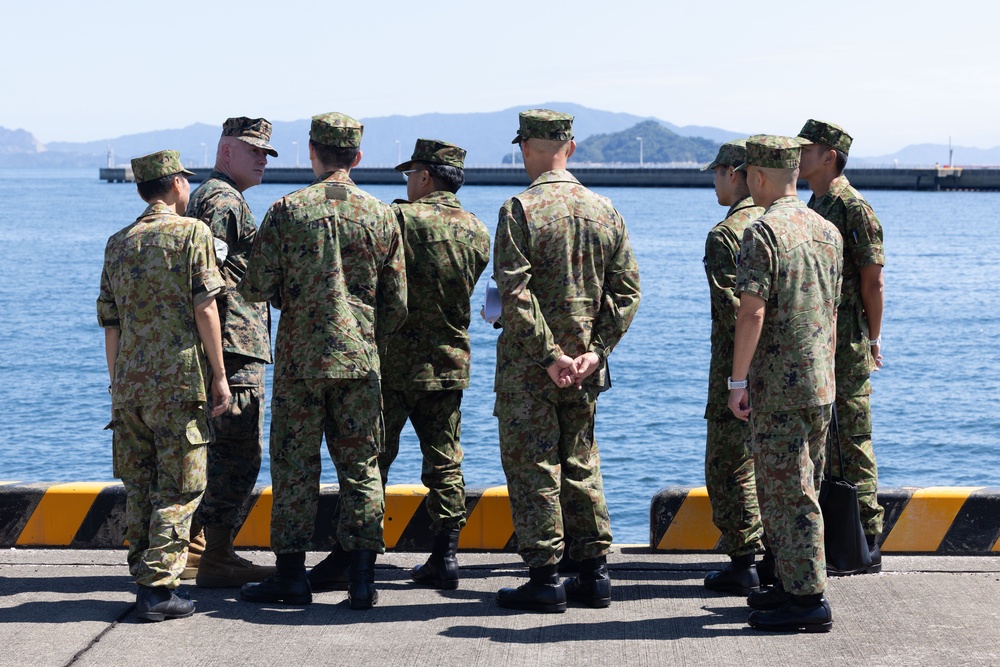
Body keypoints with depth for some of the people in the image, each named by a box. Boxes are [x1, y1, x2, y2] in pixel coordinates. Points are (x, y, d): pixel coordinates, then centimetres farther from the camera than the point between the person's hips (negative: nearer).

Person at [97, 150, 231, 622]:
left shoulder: (117, 244, 13)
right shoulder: (192, 233, -3)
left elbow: (110, 323, 13)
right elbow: (204, 308, -9)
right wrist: (219, 375, -5)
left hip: (129, 383, 5)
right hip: (179, 380, -5)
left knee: (139, 487, 14)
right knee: (178, 489, 0)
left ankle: (144, 579, 17)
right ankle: (158, 588, -5)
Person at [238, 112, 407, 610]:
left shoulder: (286, 210, -5)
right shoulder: (381, 215, 2)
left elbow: (255, 288, -6)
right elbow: (397, 304, 5)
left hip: (298, 358, -1)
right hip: (360, 360, 2)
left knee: (295, 465, 6)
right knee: (360, 466, 7)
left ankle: (291, 576, 10)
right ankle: (362, 580, 5)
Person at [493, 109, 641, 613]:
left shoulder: (520, 209, -11)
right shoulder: (604, 210, 5)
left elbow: (515, 294, -19)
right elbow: (626, 289, 3)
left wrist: (549, 355, -15)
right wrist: (596, 350, -2)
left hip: (528, 364, -5)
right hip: (585, 367, 5)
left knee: (532, 468, 2)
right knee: (580, 465, 15)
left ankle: (545, 579, 4)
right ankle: (594, 574, 17)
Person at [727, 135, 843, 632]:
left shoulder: (762, 233, -15)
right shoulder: (827, 231, 11)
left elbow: (752, 313, -20)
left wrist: (737, 380, -15)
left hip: (778, 384, -8)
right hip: (820, 383, 8)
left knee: (787, 491, -4)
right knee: (802, 488, 16)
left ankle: (808, 600, -2)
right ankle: (795, 584, 24)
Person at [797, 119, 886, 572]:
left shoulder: (854, 209, -13)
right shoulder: (812, 208, 15)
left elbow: (873, 281, -12)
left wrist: (872, 341, -9)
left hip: (846, 347, -9)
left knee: (852, 441, -4)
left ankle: (865, 544, 1)